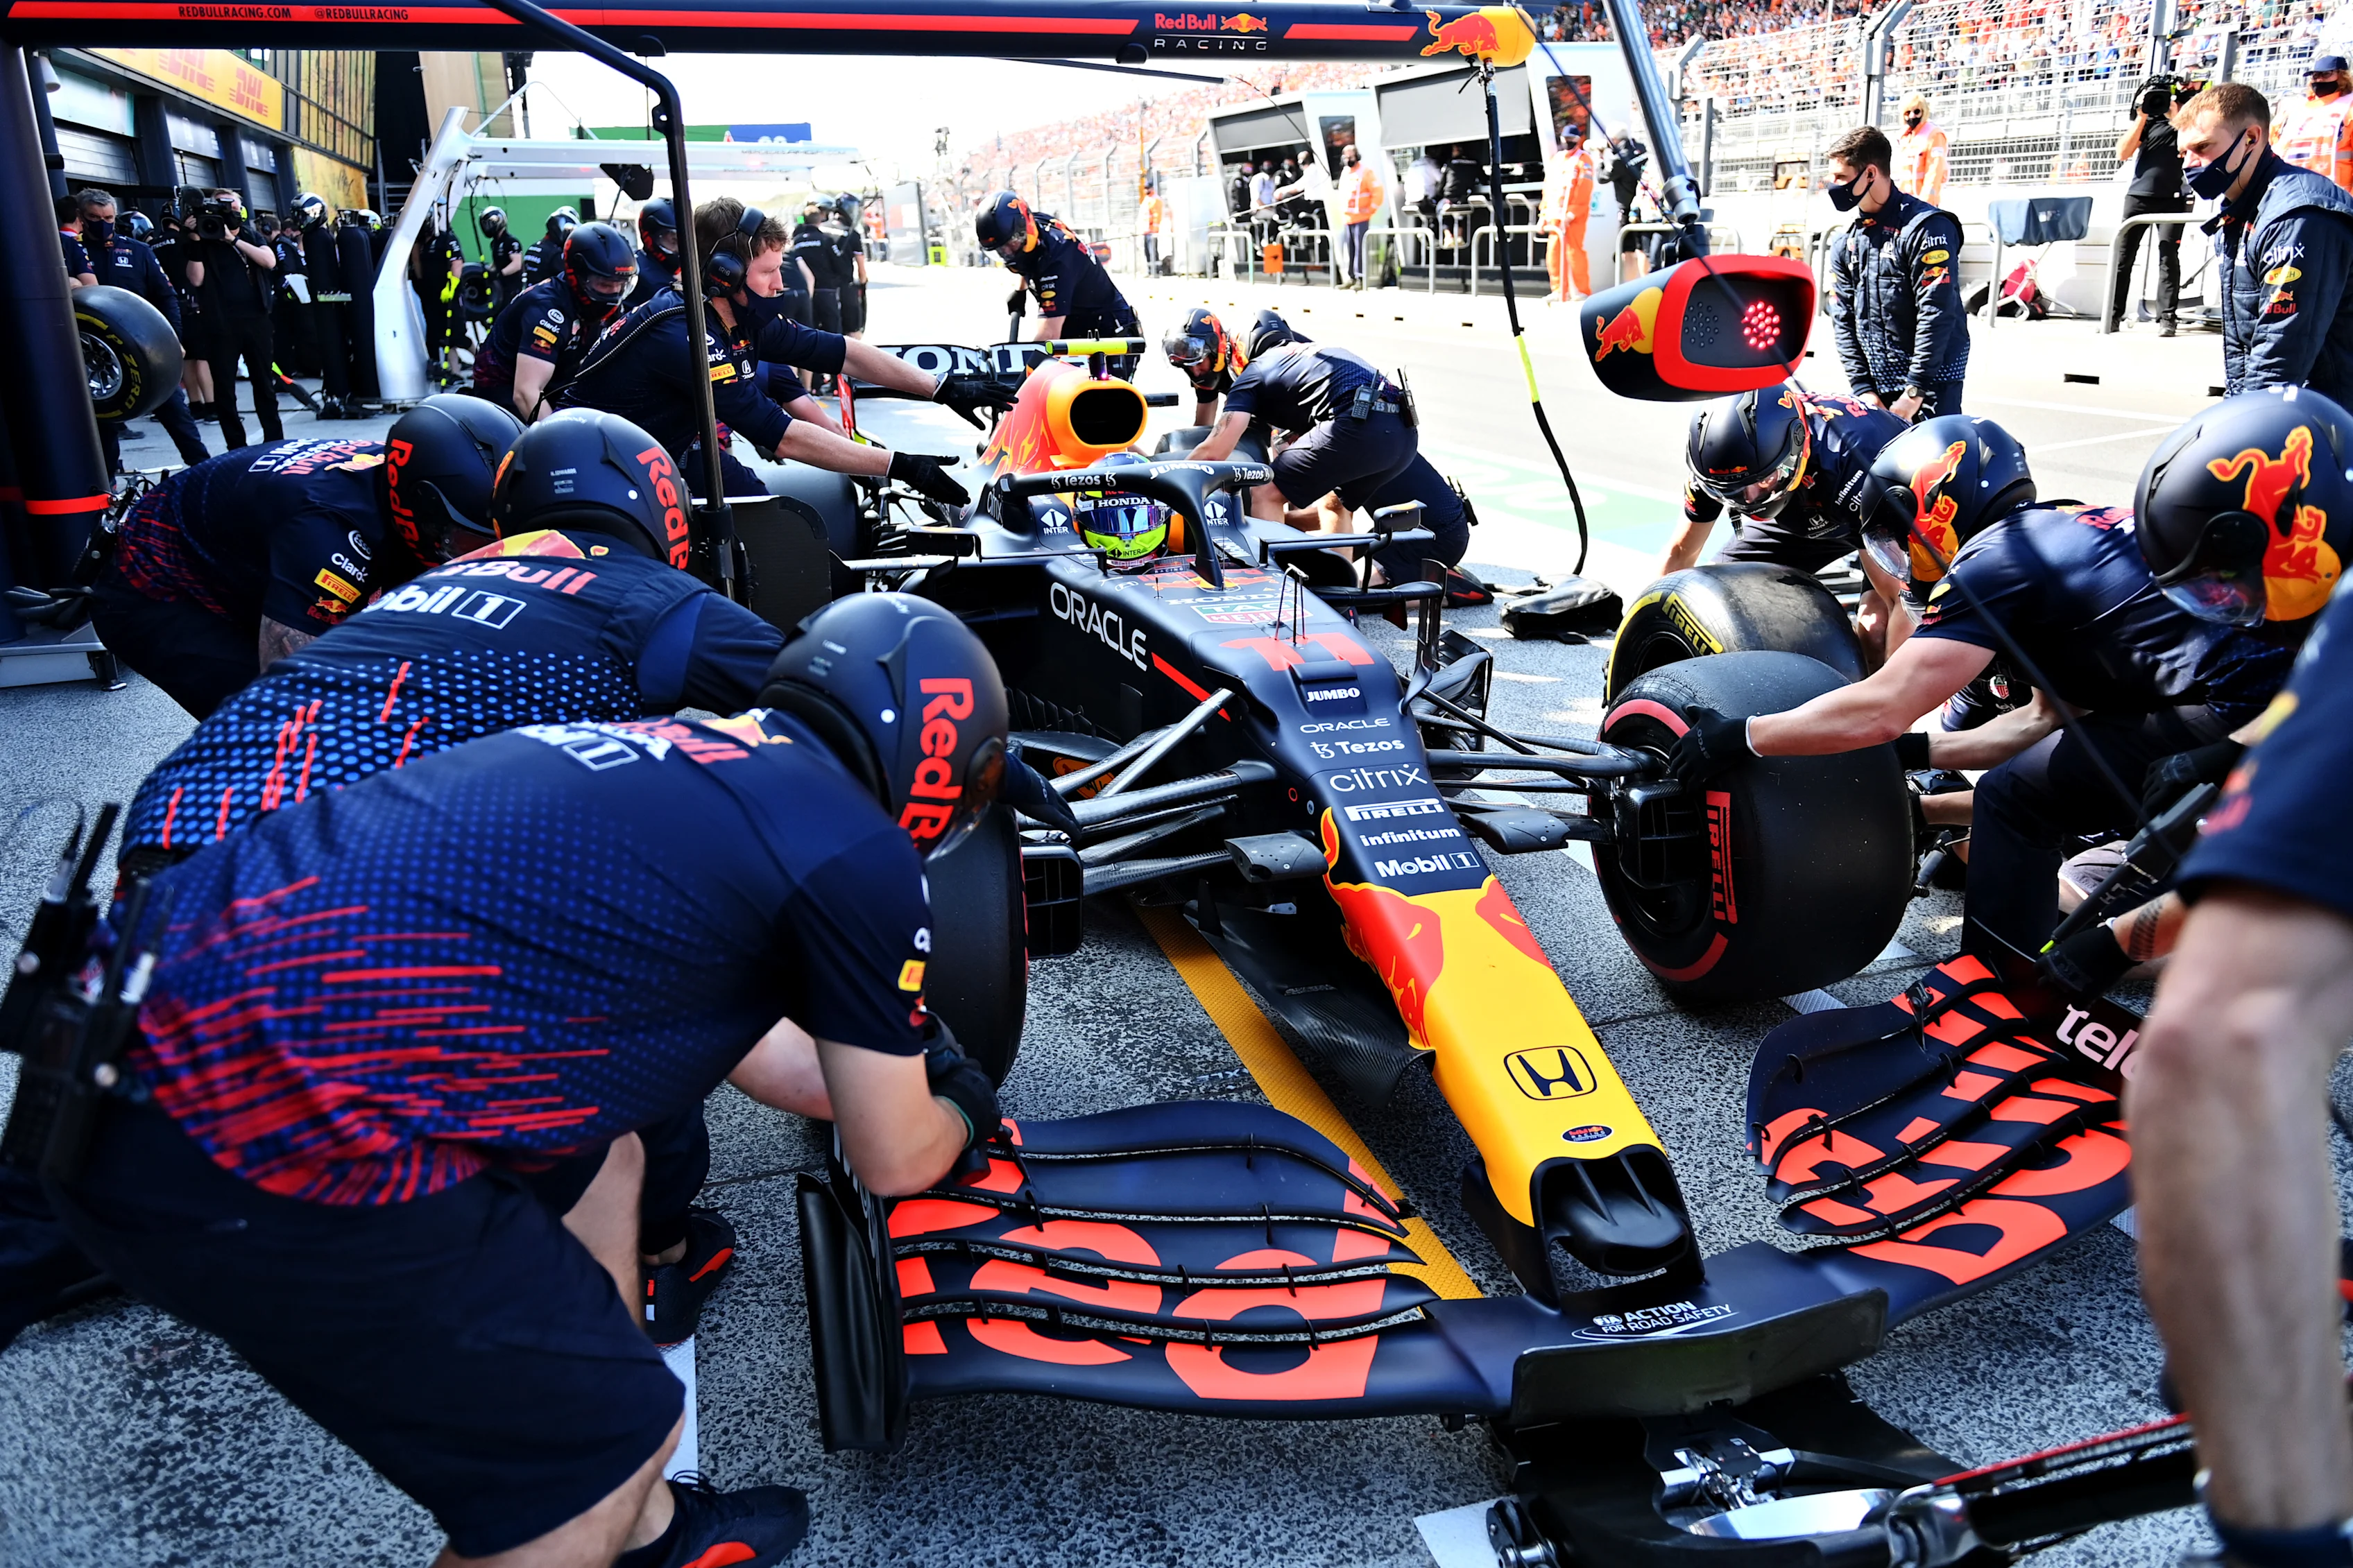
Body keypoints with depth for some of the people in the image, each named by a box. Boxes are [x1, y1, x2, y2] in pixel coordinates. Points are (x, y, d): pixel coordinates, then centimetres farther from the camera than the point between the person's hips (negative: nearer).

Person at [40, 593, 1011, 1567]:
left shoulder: (685, 756, 19)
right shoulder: (860, 855, -4)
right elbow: (893, 1163, 11)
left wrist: (892, 1065, 50)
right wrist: (960, 1118, 33)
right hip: (261, 1133, -10)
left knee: (595, 1164, 27)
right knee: (616, 1436, 7)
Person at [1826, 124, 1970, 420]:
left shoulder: (1926, 227, -10)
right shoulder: (1846, 243, 12)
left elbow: (1936, 315, -16)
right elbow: (1843, 320, 11)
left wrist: (1914, 393, -19)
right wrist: (1863, 389, 1)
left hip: (1932, 380, -6)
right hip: (1877, 383, 6)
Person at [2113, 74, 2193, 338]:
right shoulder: (2145, 119, 10)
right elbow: (2123, 153, -1)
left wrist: (2174, 116, -12)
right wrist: (2142, 116, -6)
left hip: (2172, 199, -2)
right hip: (2139, 196, 2)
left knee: (2168, 257, -7)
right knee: (2122, 255, 0)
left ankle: (2167, 318, -9)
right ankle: (2113, 314, 5)